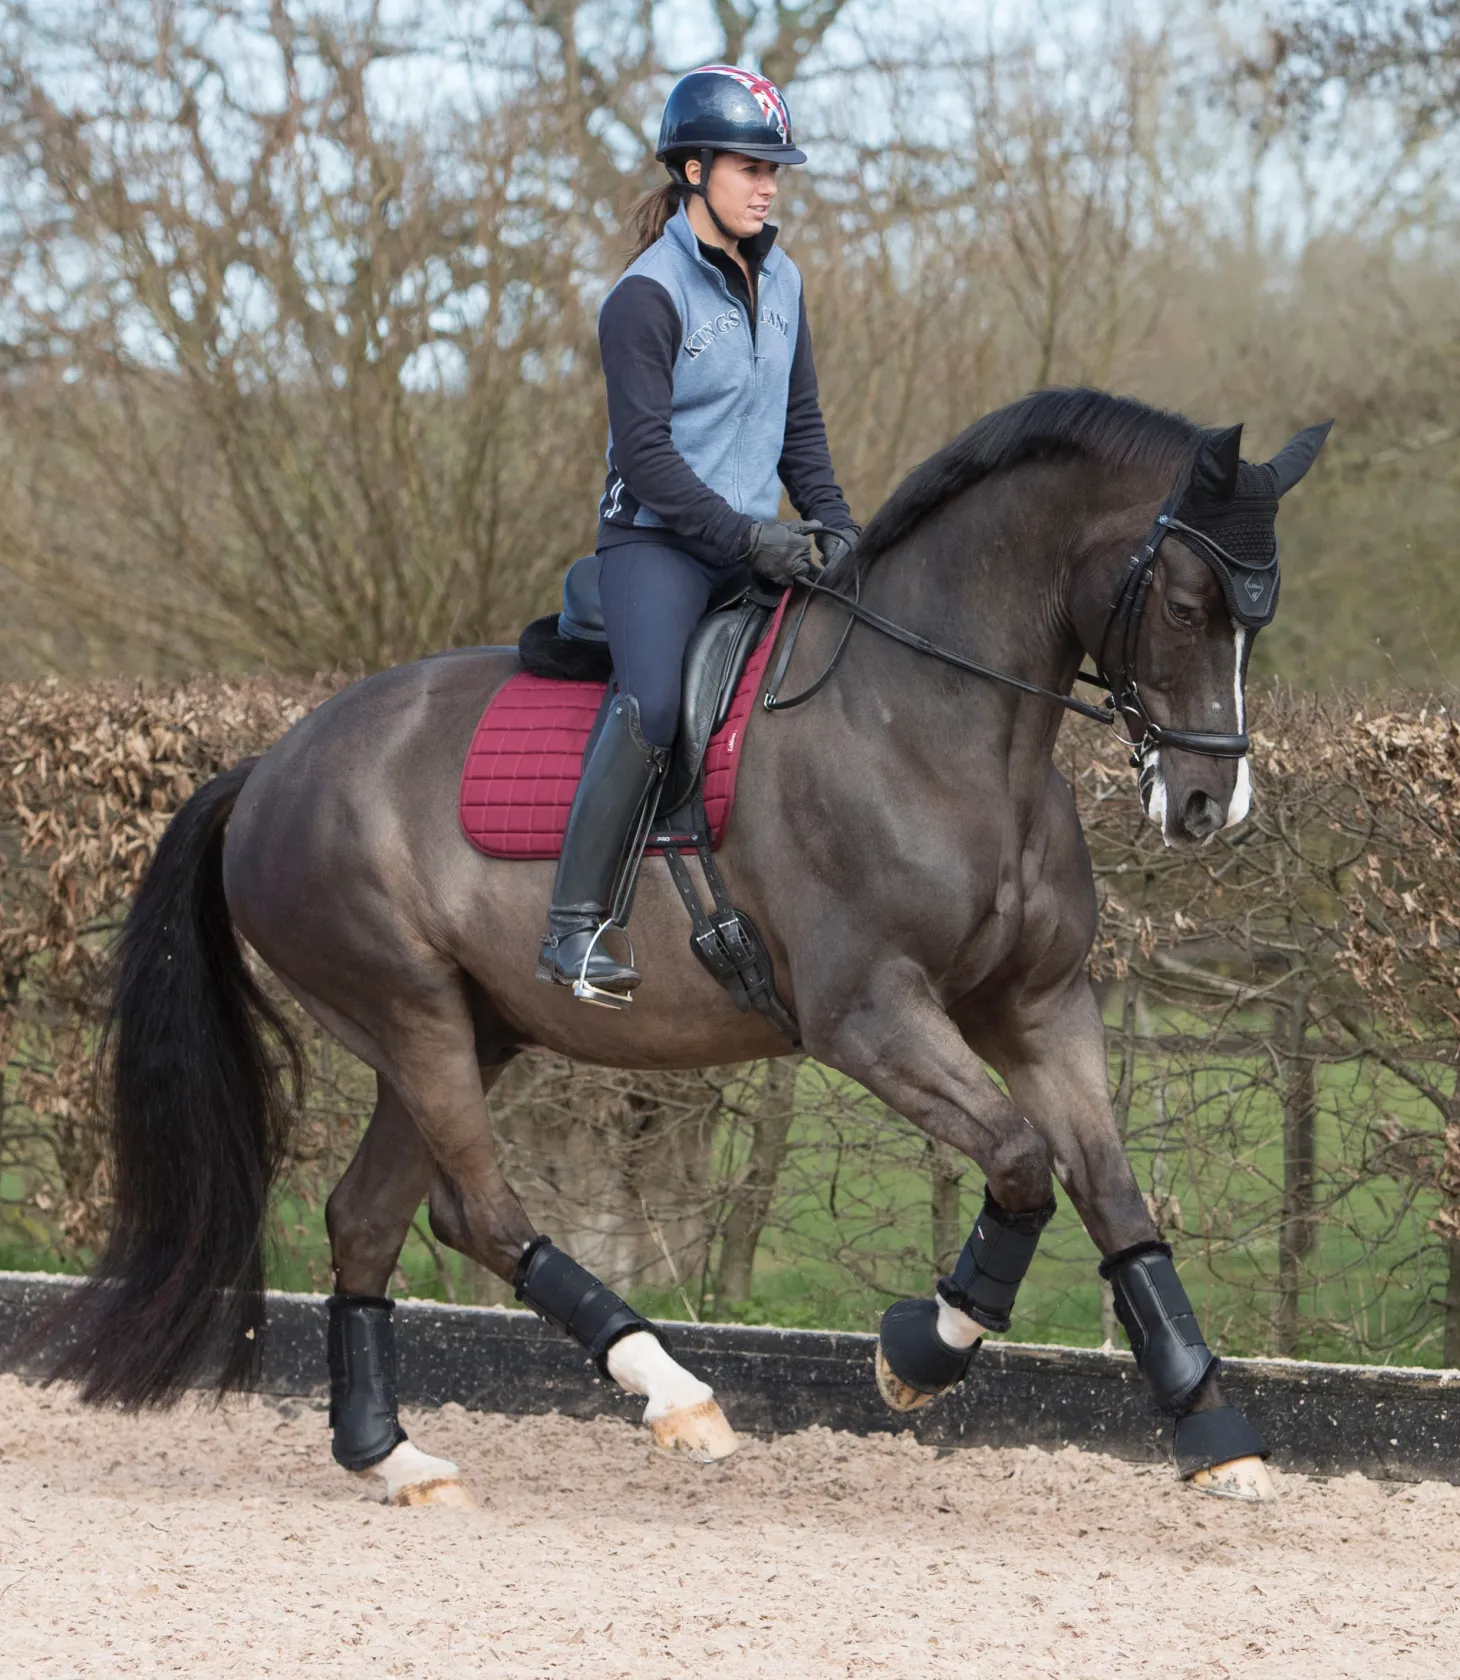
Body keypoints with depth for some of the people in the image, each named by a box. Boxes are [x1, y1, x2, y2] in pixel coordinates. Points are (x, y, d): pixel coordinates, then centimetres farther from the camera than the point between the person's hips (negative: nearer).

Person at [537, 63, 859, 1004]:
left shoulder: (780, 281, 13)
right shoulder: (648, 298, -11)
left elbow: (801, 425, 20)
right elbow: (647, 458, -15)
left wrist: (835, 526, 6)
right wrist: (747, 539, -21)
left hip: (756, 544, 8)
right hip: (661, 541, -8)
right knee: (654, 704, -31)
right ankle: (576, 931, -31)